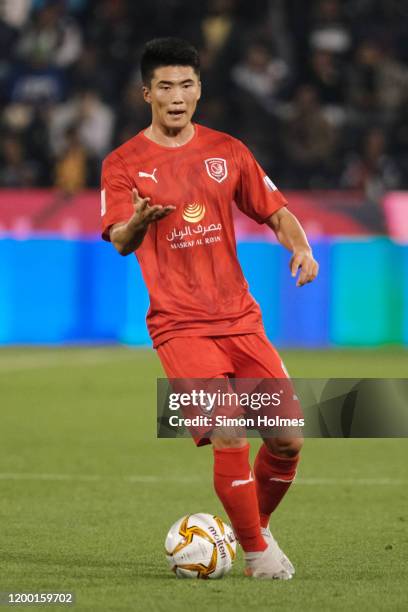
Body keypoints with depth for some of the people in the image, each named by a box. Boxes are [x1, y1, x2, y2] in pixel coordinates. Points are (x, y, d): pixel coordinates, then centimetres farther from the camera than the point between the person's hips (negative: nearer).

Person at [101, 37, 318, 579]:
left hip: (239, 319, 4)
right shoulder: (124, 164, 0)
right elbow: (120, 241, -12)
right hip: (179, 326, -4)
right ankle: (256, 553, -3)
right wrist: (138, 221, -36)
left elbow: (274, 210, 15)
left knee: (288, 438, -2)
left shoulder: (227, 151, 10)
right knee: (230, 436, -19)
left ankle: (258, 524, 24)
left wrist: (300, 246, -6)